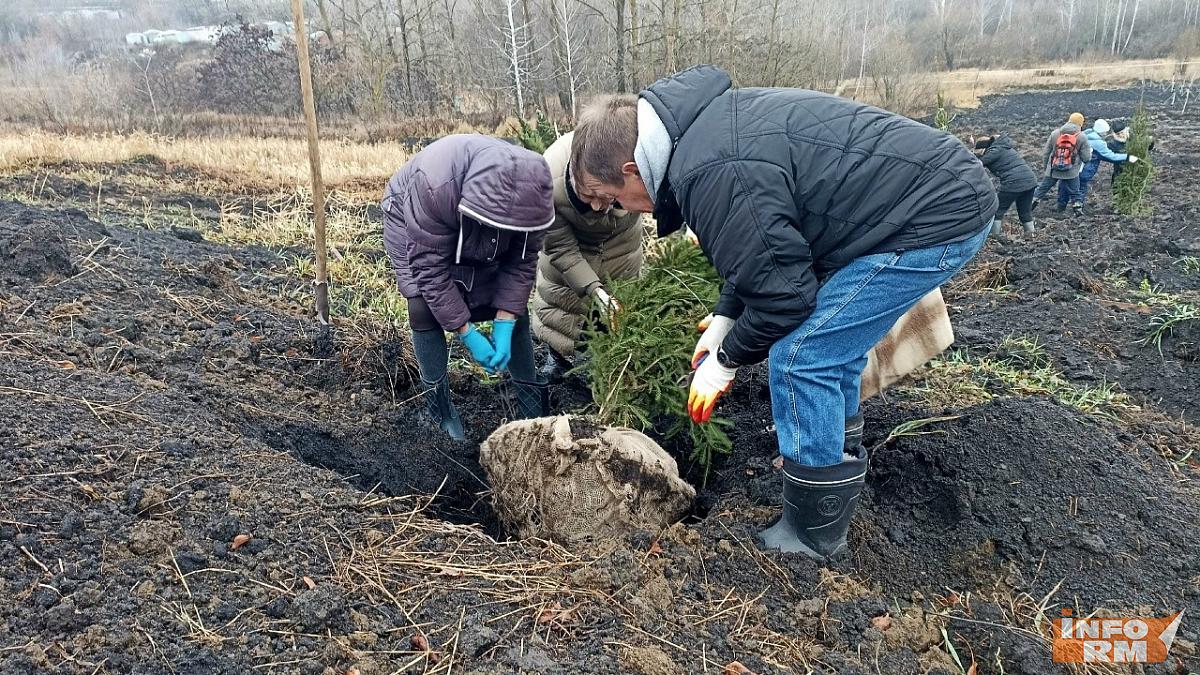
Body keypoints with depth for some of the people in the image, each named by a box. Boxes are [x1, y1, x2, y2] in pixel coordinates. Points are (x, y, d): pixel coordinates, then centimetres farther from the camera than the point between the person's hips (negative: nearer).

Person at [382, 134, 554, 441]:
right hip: (412, 224, -3)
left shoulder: (530, 190, -32)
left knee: (513, 308, -5)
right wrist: (467, 333, -33)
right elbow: (431, 269, -35)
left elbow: (521, 262, -20)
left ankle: (531, 400, 9)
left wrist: (504, 327, -26)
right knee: (425, 308, -21)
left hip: (477, 241, 3)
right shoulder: (433, 188, -45)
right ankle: (438, 404, -5)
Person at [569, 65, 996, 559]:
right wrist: (723, 320, 14)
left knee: (801, 356, -9)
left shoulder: (714, 175, -26)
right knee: (832, 347, 19)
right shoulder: (703, 125, 7)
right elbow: (764, 248, 17)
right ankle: (836, 477, 35)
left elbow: (781, 292, -19)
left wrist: (727, 359, -2)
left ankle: (814, 533, 6)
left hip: (937, 217, -10)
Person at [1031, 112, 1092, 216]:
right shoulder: (1081, 137, -6)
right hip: (1071, 172, -2)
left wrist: (1044, 166, 19)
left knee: (1042, 188, 15)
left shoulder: (1055, 133, 0)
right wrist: (1090, 151, 19)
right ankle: (1078, 210, 15)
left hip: (1052, 170, 2)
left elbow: (1046, 153, 6)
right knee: (1074, 193, 14)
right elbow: (1086, 157, -3)